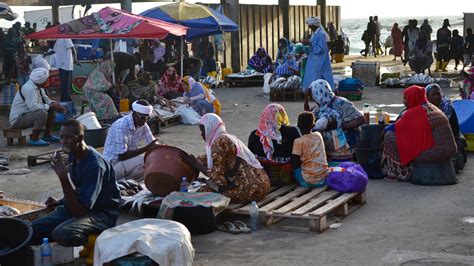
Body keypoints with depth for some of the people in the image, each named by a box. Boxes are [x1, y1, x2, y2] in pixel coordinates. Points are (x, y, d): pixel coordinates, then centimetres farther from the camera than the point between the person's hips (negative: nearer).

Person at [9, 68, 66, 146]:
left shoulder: (38, 87, 4)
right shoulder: (29, 88, -25)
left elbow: (46, 100, 15)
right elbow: (33, 106, -35)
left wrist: (54, 104, -7)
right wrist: (50, 106, -25)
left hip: (28, 114, 10)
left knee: (52, 111, 9)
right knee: (42, 113, -30)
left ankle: (47, 135, 15)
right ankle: (34, 139, -21)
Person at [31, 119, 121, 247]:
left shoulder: (95, 164, -24)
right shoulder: (73, 155, 4)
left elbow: (79, 210, -27)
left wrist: (64, 177, -32)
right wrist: (60, 202, 5)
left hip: (101, 214, -7)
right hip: (76, 208, 7)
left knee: (62, 233, -35)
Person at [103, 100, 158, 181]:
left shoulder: (143, 125, -1)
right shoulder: (121, 126, -24)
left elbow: (153, 142, 6)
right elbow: (122, 156, -27)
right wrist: (146, 148, -30)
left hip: (128, 161, 9)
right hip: (113, 165, -9)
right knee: (144, 161, -28)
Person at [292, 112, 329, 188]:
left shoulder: (298, 141, -11)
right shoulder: (318, 135, 4)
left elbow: (295, 164, -10)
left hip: (308, 182, -4)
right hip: (324, 179, 4)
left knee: (295, 169, 20)